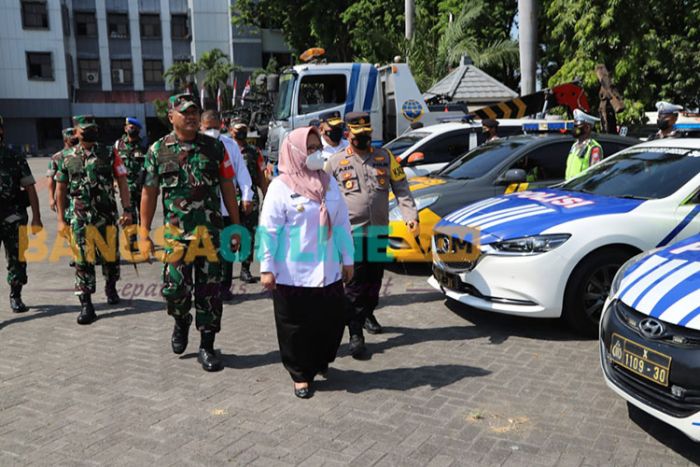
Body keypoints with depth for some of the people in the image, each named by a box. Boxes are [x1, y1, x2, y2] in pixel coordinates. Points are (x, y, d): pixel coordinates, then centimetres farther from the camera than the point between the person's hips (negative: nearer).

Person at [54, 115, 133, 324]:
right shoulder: (67, 157, 5)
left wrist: (127, 209, -4)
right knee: (83, 260, -4)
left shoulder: (109, 154, 3)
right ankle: (86, 305, 0)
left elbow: (122, 182, 3)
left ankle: (111, 287, 38)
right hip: (80, 218, 0)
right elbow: (60, 190, 10)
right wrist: (61, 219, 7)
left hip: (107, 215, 0)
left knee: (110, 256, 11)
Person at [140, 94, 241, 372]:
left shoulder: (215, 147, 4)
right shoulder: (158, 150, 3)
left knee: (209, 291, 3)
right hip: (176, 233, 0)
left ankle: (207, 347, 17)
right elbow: (149, 193, 6)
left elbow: (227, 188, 6)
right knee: (174, 289, -3)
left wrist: (236, 226, 4)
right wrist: (144, 233, 3)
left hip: (211, 232, 1)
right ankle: (181, 321, 32)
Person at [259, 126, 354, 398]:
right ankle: (301, 374, 23)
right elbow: (269, 230, -9)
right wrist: (266, 268, -11)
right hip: (292, 273, -4)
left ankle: (320, 361, 36)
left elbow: (341, 223, 11)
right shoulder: (281, 187, -7)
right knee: (296, 326, 5)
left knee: (332, 321, 10)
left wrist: (347, 259, 10)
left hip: (328, 271, 5)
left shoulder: (328, 182, 8)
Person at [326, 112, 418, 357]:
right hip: (352, 233, -3)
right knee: (355, 285, -6)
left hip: (380, 231, 3)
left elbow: (401, 189, 6)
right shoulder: (336, 163, 3)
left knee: (375, 279, 16)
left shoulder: (385, 157, 8)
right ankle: (355, 334, -2)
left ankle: (368, 314, 39)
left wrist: (411, 216, -9)